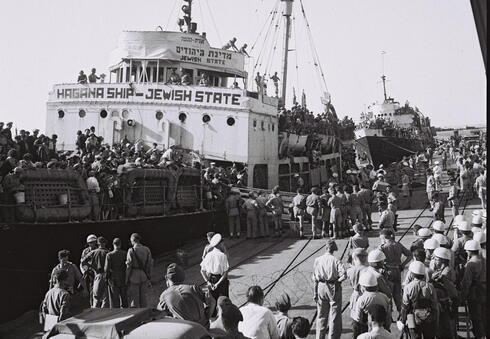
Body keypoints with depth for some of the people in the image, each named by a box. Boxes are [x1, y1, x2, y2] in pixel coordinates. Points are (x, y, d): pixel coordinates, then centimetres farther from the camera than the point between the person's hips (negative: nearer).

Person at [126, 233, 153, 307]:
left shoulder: (131, 250, -9)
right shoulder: (147, 250, 5)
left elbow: (129, 266, -10)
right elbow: (150, 265, 6)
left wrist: (126, 280, -4)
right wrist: (149, 279, 13)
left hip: (134, 276, -4)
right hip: (144, 277, 4)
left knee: (133, 299, 1)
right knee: (143, 299, 12)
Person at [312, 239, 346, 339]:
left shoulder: (317, 260, -2)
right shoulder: (336, 260, -12)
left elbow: (315, 278, 2)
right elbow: (344, 275, -23)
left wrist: (315, 292, 10)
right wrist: (337, 281, -4)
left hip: (321, 287, 4)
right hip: (334, 289, -3)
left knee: (321, 316, 17)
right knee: (335, 317, 10)